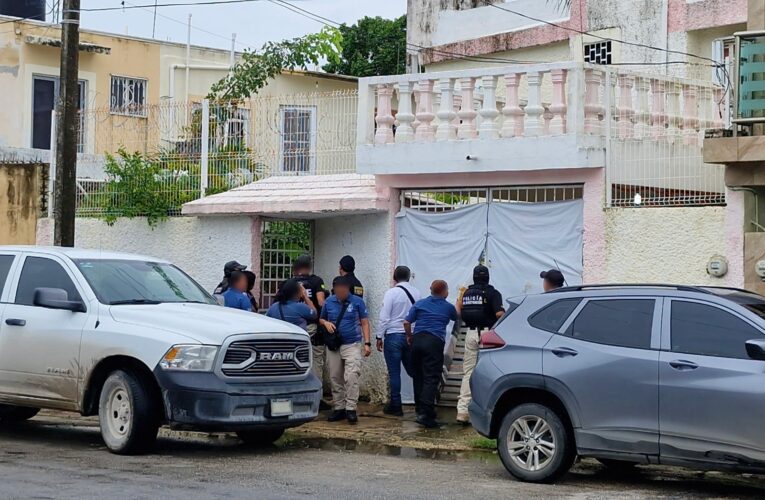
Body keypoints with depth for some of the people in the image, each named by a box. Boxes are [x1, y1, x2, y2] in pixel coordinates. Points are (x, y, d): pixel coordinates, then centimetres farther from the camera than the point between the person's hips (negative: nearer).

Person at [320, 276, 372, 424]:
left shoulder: (357, 302, 0)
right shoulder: (329, 302, 7)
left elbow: (364, 323, 2)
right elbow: (321, 319, 19)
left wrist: (367, 343, -5)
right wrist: (326, 323, -5)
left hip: (352, 345, -4)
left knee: (352, 376, -17)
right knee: (335, 378, 7)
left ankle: (351, 409, -16)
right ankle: (339, 408, 16)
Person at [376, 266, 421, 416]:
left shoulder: (391, 293, -9)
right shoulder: (416, 293, 3)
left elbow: (384, 317, -9)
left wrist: (379, 336, -2)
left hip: (393, 336, -4)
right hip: (411, 336, 4)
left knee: (394, 372, 1)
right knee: (412, 370, 12)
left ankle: (395, 406, 4)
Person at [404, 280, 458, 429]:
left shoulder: (419, 303, 10)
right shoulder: (448, 307, 7)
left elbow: (406, 322, 4)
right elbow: (457, 317, 30)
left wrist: (410, 336, 22)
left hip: (418, 340, 4)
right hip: (435, 342, -4)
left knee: (418, 377, 14)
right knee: (431, 379, -7)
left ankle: (420, 409, 21)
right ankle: (425, 413, -18)